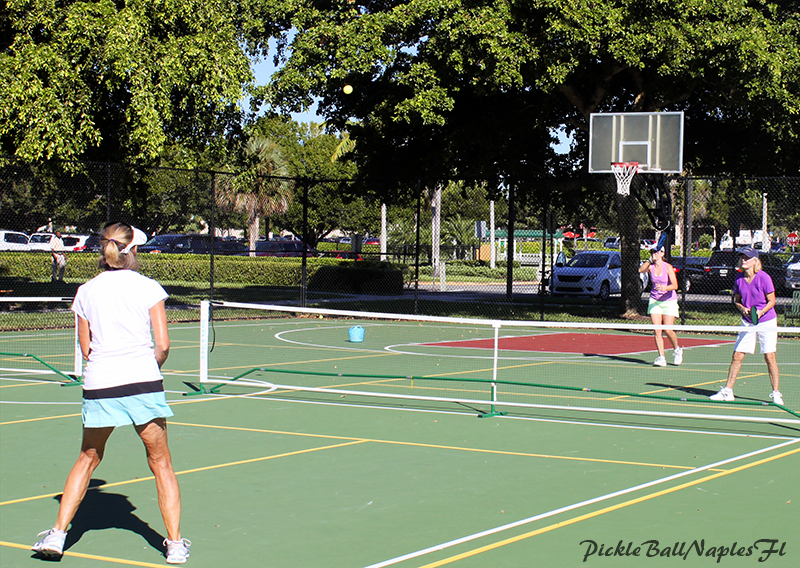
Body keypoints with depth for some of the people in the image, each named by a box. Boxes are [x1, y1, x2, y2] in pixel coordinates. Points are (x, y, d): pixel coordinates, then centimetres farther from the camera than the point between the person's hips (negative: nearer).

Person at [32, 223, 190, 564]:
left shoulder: (85, 292, 7)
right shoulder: (148, 287, 0)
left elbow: (87, 349, 10)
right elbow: (163, 344, -3)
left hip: (98, 384, 2)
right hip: (143, 383, -2)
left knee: (88, 459, 20)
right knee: (161, 463, 9)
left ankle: (58, 534, 15)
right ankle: (175, 543, 8)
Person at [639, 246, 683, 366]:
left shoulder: (668, 267, -12)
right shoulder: (651, 267, -1)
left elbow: (675, 285, -20)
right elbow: (640, 270, -21)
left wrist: (665, 288, -37)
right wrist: (650, 259, -26)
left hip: (669, 301, -3)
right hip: (654, 301, 3)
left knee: (668, 330, -9)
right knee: (657, 330, -8)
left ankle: (677, 350, 19)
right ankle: (661, 357, -5)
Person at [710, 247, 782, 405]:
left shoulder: (763, 277, -14)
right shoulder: (739, 278, 0)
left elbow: (771, 300, -8)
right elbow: (737, 300, 10)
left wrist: (761, 312, -25)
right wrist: (742, 308, -12)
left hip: (766, 321, -4)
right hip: (747, 322, 4)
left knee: (770, 357, -8)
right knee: (737, 356, 2)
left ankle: (776, 394, 2)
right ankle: (727, 391, 10)